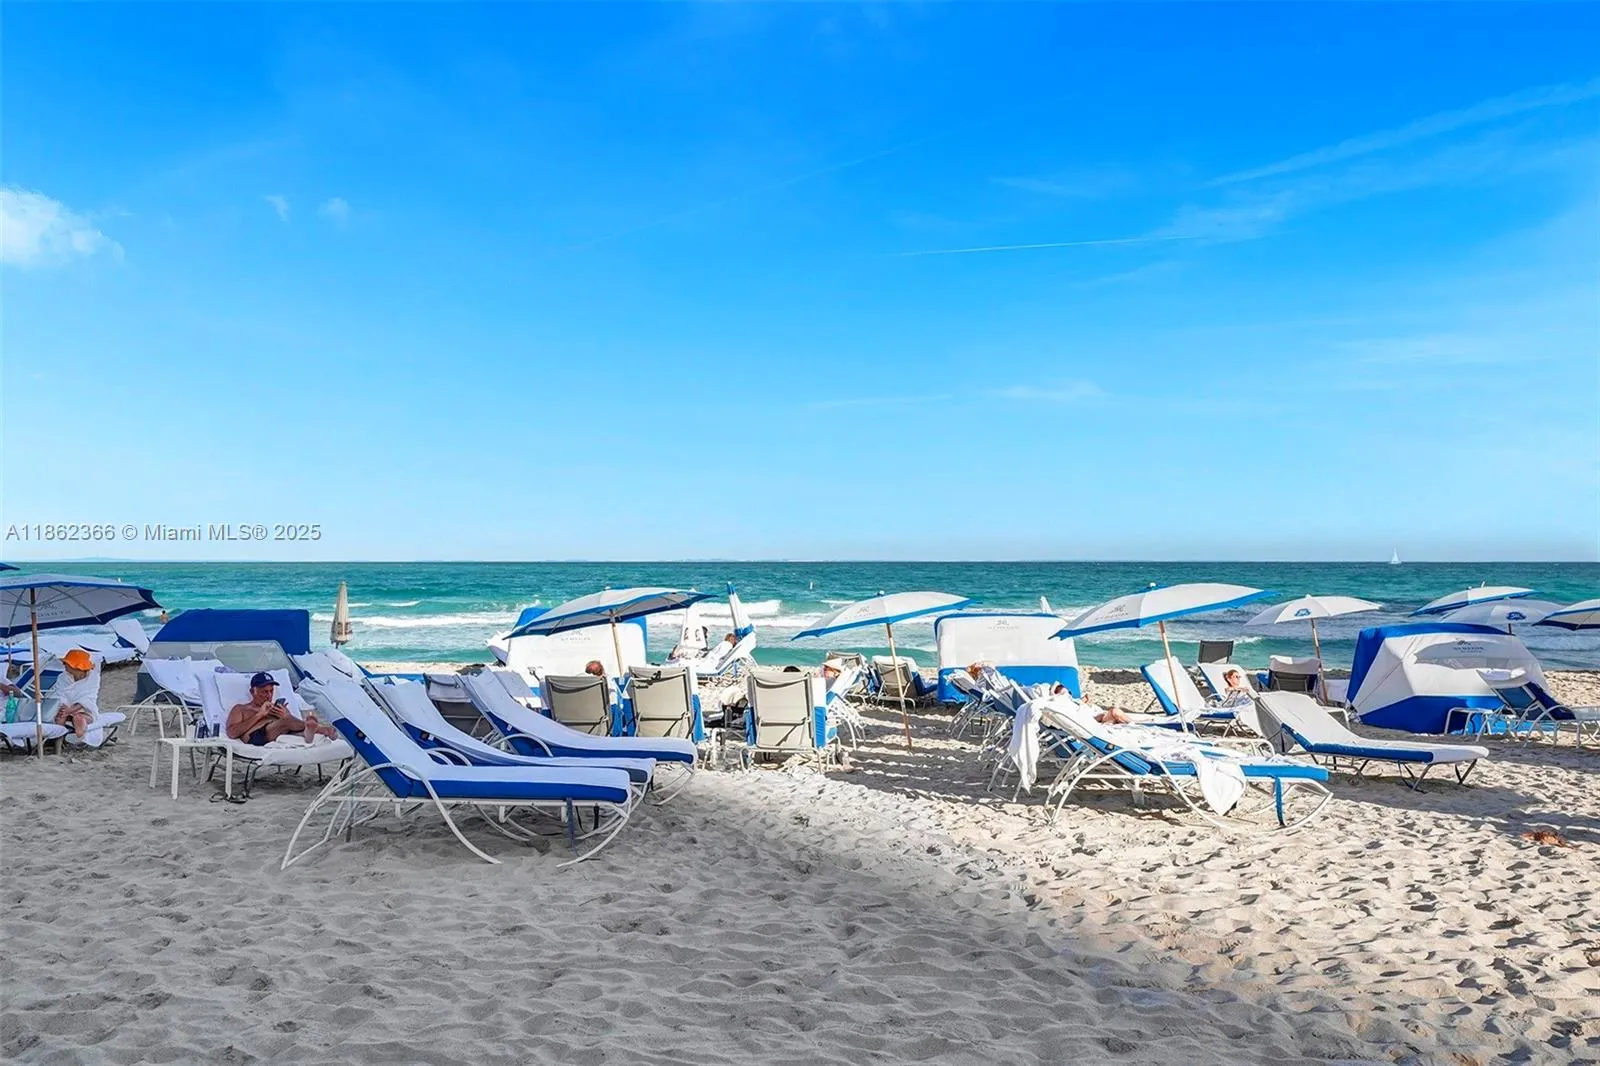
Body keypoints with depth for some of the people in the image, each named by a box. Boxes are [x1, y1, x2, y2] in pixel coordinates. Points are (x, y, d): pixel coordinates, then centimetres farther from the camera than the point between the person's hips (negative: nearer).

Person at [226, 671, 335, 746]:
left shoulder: (279, 707, 37)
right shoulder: (240, 709, 28)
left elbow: (296, 723, 23)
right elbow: (232, 733, 8)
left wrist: (286, 716, 2)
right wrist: (259, 715, 3)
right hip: (257, 736, -4)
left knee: (310, 717, -29)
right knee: (287, 722, -36)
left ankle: (309, 730, -63)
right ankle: (320, 729, -61)